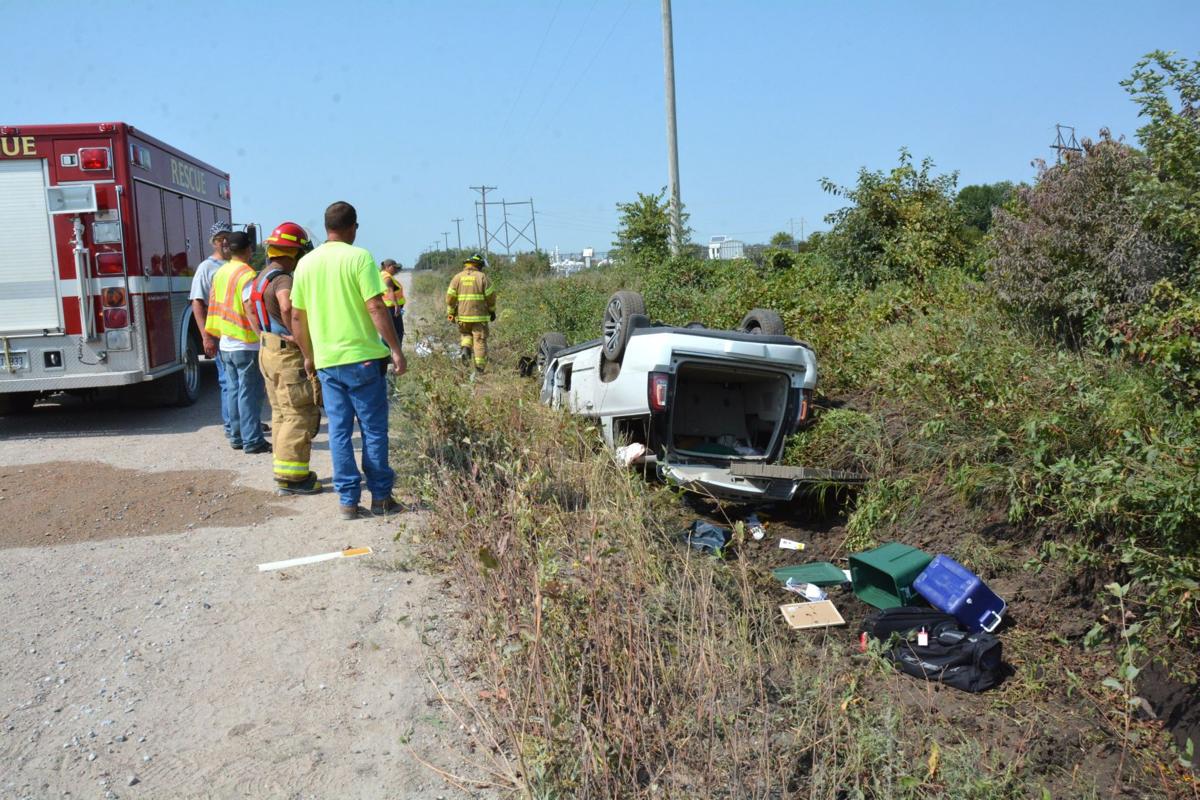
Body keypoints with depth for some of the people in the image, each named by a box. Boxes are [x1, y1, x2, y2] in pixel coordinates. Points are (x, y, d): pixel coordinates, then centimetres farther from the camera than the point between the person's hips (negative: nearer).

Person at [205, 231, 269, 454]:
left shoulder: (220, 273, 11)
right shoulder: (247, 274, -13)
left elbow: (214, 306, 15)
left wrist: (215, 335, 20)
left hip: (226, 344, 8)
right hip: (246, 344, -8)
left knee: (233, 390, 12)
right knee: (250, 392, -4)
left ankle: (237, 436, 18)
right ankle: (252, 440, -2)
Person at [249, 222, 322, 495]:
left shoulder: (262, 277, 13)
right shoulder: (284, 280, -20)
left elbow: (251, 311, 23)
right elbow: (287, 308, -40)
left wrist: (264, 335, 16)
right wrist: (299, 335, -26)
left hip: (268, 351, 10)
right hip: (289, 355, -10)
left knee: (282, 414, 16)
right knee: (300, 416, -4)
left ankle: (287, 471, 25)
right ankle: (290, 478, -2)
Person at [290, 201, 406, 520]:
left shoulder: (306, 263, 8)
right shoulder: (359, 257, -8)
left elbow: (297, 317, 11)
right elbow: (376, 307, -14)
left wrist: (308, 356, 21)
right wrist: (395, 349, -10)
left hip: (326, 360, 5)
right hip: (363, 356, -4)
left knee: (339, 431, 9)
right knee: (373, 428, 6)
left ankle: (348, 500, 10)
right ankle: (381, 496, 12)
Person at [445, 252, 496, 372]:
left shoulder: (457, 277, 3)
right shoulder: (482, 277, -3)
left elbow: (450, 297, 0)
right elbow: (491, 296, -4)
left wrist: (450, 313, 9)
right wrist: (492, 310, 9)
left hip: (463, 315, 2)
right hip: (479, 315, -2)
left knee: (465, 334, 25)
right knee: (480, 340, 4)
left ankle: (465, 348, -4)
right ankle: (479, 367, 2)